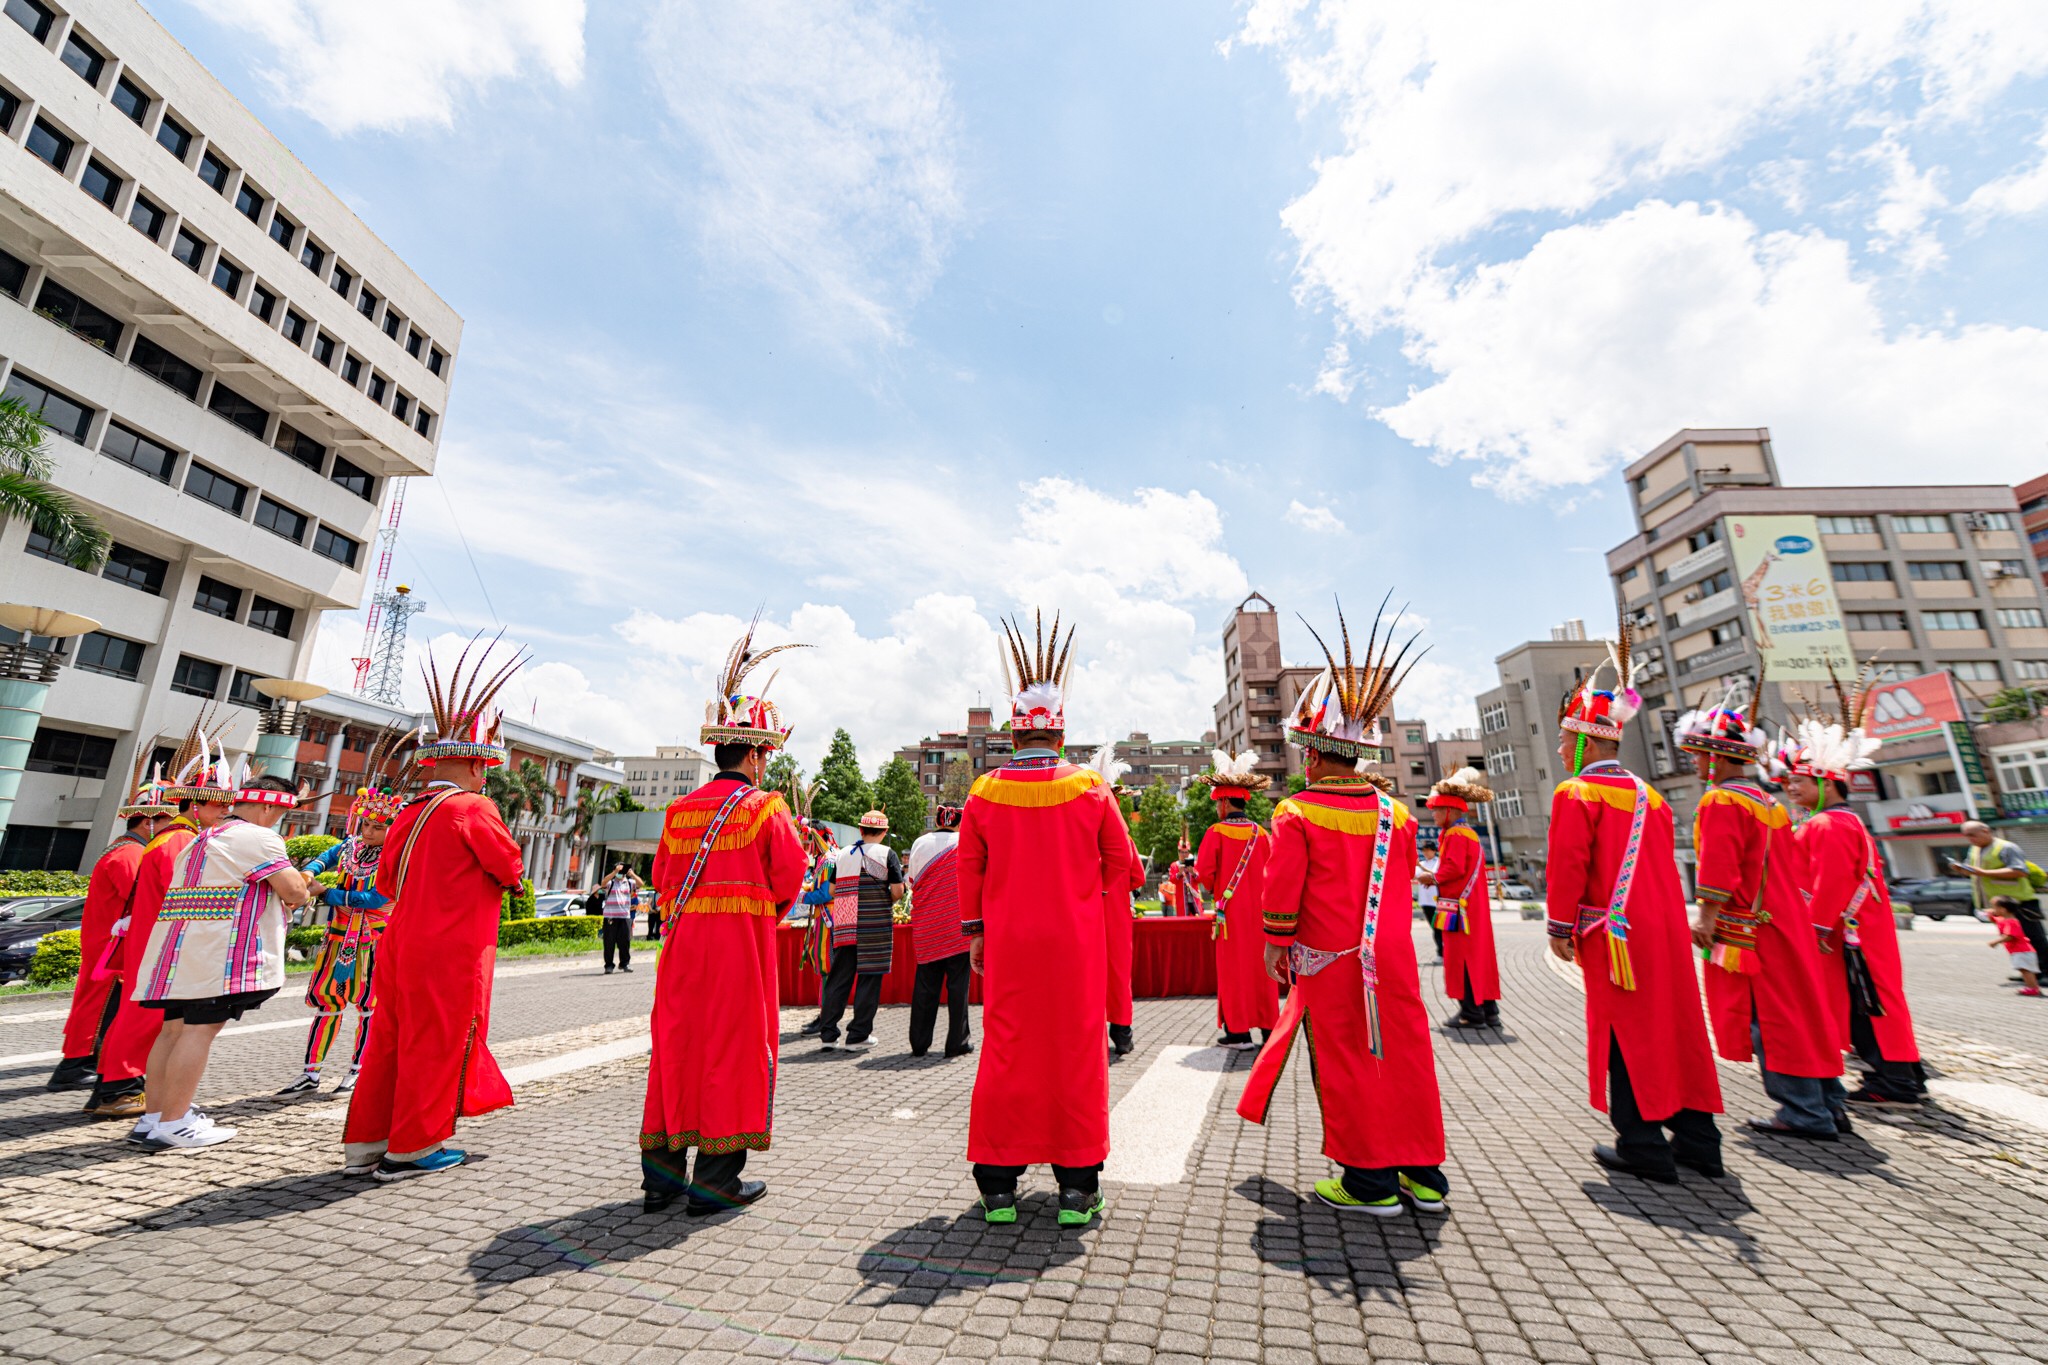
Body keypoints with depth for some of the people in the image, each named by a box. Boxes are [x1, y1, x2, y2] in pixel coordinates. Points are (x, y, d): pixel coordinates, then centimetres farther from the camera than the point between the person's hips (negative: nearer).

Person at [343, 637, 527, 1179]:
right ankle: (412, 1148, 13)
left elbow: (386, 880, 17)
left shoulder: (409, 813, 8)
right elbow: (512, 870, -10)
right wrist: (491, 875, 12)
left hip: (402, 945, 8)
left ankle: (365, 1143, 26)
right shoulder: (473, 808, -16)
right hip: (450, 952, -8)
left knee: (389, 1040, 16)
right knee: (435, 1043, 3)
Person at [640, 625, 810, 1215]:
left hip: (682, 944, 6)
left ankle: (661, 1170, 23)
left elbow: (663, 878, 11)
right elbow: (789, 879, -5)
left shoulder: (678, 810, 6)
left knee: (677, 1043, 14)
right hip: (741, 944, -5)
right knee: (734, 1047, 4)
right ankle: (717, 1180, 12)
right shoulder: (765, 807, -9)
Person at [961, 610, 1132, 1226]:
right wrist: (1103, 924, 18)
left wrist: (975, 933, 15)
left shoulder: (984, 792, -4)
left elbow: (969, 868, 5)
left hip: (1008, 945, 1)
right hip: (1077, 945, -1)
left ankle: (998, 1186, 20)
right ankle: (1078, 1186, 19)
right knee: (1076, 1053, 9)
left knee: (1006, 1053, 11)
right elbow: (1120, 863, 3)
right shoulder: (1091, 789, -6)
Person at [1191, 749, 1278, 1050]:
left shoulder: (1216, 832, -11)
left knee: (1233, 968, 4)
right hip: (1260, 909, 4)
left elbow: (1204, 871, -11)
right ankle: (1269, 1027, 18)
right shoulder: (1261, 833, 2)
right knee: (1261, 967, 12)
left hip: (1231, 911, -4)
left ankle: (1238, 1032, 8)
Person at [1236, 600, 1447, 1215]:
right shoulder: (1395, 812, 3)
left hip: (1329, 960, -5)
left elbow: (1282, 890, -11)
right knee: (1405, 1053, 14)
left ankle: (1368, 1179, 16)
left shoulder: (1296, 814, -12)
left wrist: (1276, 946, 1)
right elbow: (1404, 882, 14)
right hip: (1393, 956, 5)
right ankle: (1423, 1173, 25)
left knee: (1346, 1061, 7)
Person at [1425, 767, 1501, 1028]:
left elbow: (1454, 868, -23)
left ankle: (1472, 1013, 0)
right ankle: (1488, 1009, 18)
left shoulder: (1455, 834, -14)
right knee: (1478, 955, 13)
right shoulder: (1470, 833, 18)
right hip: (1473, 905, 10)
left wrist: (1433, 877, -8)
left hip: (1459, 906, -10)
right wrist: (1436, 878, 11)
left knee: (1462, 956, -4)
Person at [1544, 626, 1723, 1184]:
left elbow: (1567, 865, -15)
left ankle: (1643, 1145, 6)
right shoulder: (1650, 796, 13)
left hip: (1614, 932, -8)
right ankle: (1697, 1138, 22)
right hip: (1666, 927, 8)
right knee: (1675, 1025, 13)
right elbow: (1665, 865, 18)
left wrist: (1560, 927, -8)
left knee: (1624, 1033, 0)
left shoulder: (1576, 793, -12)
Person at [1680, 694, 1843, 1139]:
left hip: (1747, 930, -9)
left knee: (1766, 1020, -1)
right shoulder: (1770, 804, 15)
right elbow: (1788, 867, 21)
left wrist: (1707, 916, -22)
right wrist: (1791, 906, 26)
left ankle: (1806, 1114, 5)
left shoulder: (1721, 801, -14)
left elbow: (1718, 865, -23)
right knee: (1795, 1014, 15)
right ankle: (1825, 1104, 22)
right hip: (1784, 922, 9)